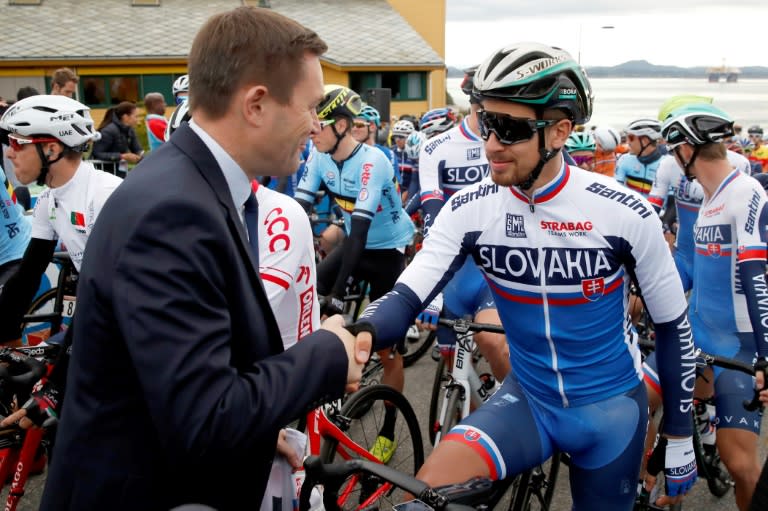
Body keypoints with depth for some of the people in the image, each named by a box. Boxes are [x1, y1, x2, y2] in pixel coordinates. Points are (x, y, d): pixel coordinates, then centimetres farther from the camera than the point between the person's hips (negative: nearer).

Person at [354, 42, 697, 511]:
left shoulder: (625, 213, -16)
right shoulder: (469, 211, -12)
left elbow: (673, 326, -5)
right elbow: (406, 297, -18)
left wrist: (680, 438, 2)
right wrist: (357, 334, -42)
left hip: (611, 405, 0)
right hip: (528, 398, 1)